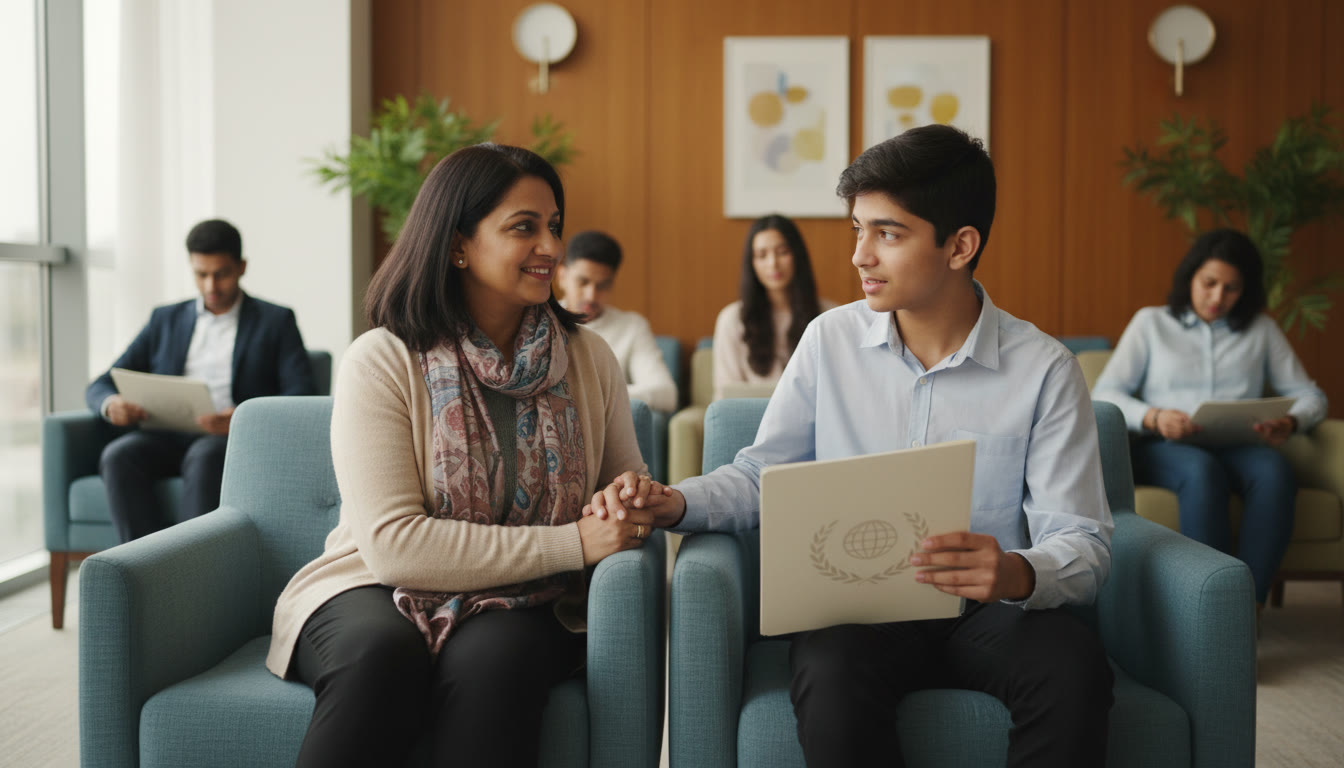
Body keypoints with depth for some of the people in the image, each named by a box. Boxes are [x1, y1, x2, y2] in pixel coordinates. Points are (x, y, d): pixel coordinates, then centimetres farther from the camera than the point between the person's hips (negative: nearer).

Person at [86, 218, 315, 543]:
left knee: (205, 456, -37)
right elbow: (99, 386, 18)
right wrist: (111, 404, -9)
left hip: (236, 440, -3)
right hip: (168, 437, 3)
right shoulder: (165, 319, 22)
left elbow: (301, 395, -1)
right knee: (119, 455, -29)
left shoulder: (276, 321, 13)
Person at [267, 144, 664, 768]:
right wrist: (573, 545, -20)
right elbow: (393, 543, -17)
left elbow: (629, 482, 17)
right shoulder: (381, 363, -8)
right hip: (376, 595, -1)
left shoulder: (588, 359, 6)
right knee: (385, 651, -36)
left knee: (489, 658, -33)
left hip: (522, 607, 2)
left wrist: (642, 502, -10)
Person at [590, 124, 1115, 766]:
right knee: (830, 679, -34)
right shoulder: (831, 340, 7)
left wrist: (1018, 574, -29)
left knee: (1075, 665, -32)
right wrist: (673, 503, -8)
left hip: (988, 613, 0)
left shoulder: (1045, 370, -2)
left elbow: (1083, 545, -6)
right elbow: (761, 476, 13)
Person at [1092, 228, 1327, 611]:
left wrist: (1290, 422, -10)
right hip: (1162, 449, -2)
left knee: (1274, 470, -34)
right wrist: (1153, 417, -17)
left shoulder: (1262, 330, 20)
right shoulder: (1151, 322, 14)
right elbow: (1103, 395, 3)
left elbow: (1311, 396, 15)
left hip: (1236, 448, 2)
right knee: (1203, 471, -38)